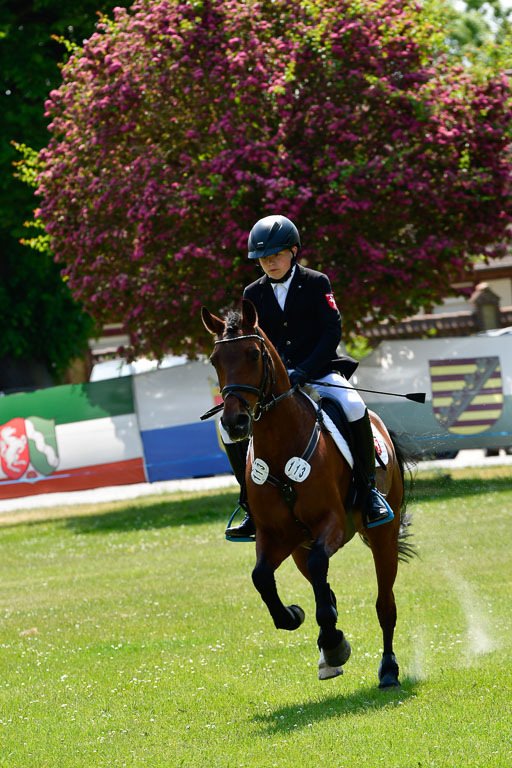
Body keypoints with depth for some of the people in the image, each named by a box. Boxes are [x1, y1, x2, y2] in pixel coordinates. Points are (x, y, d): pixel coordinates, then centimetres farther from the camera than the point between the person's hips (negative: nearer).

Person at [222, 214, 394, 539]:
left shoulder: (317, 283, -2)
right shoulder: (254, 294, 8)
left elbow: (333, 332, -10)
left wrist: (305, 370, -22)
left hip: (319, 371, -4)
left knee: (353, 407, -34)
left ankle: (369, 487, -15)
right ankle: (253, 507, -1)